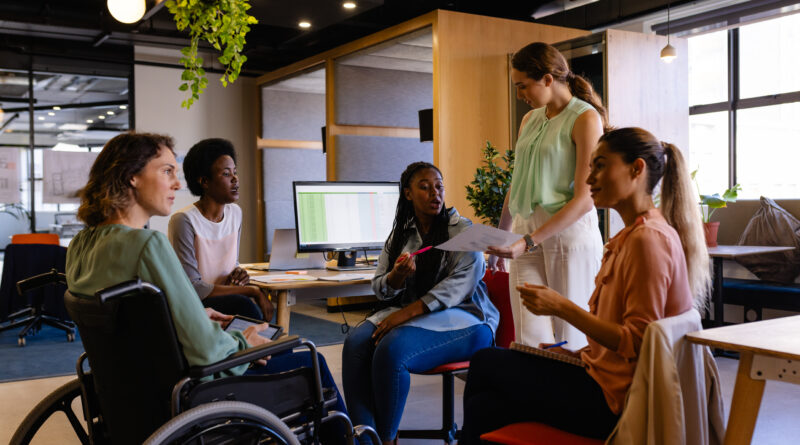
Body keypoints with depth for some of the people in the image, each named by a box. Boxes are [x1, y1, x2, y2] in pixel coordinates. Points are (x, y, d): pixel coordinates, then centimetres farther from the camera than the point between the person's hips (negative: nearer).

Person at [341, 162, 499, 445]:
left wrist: (407, 312, -23)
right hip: (408, 313, 5)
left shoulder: (463, 231, -2)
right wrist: (396, 276, -13)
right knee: (356, 343, -23)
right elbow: (379, 288, 13)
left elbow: (460, 283, -16)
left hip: (461, 317, -5)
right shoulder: (399, 234, 13)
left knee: (392, 349, -31)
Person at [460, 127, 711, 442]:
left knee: (485, 363, -1)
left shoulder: (649, 239, -18)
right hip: (605, 376, 9)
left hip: (614, 400, -9)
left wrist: (561, 307, -21)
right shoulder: (632, 235, 14)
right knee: (484, 405, 1)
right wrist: (580, 353, 9)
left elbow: (637, 341, -22)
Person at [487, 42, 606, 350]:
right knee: (529, 341, -2)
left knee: (570, 343, -1)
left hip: (570, 232, -6)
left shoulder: (585, 118, -5)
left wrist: (528, 242, -19)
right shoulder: (530, 120, 16)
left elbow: (584, 199, -13)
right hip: (527, 234, 6)